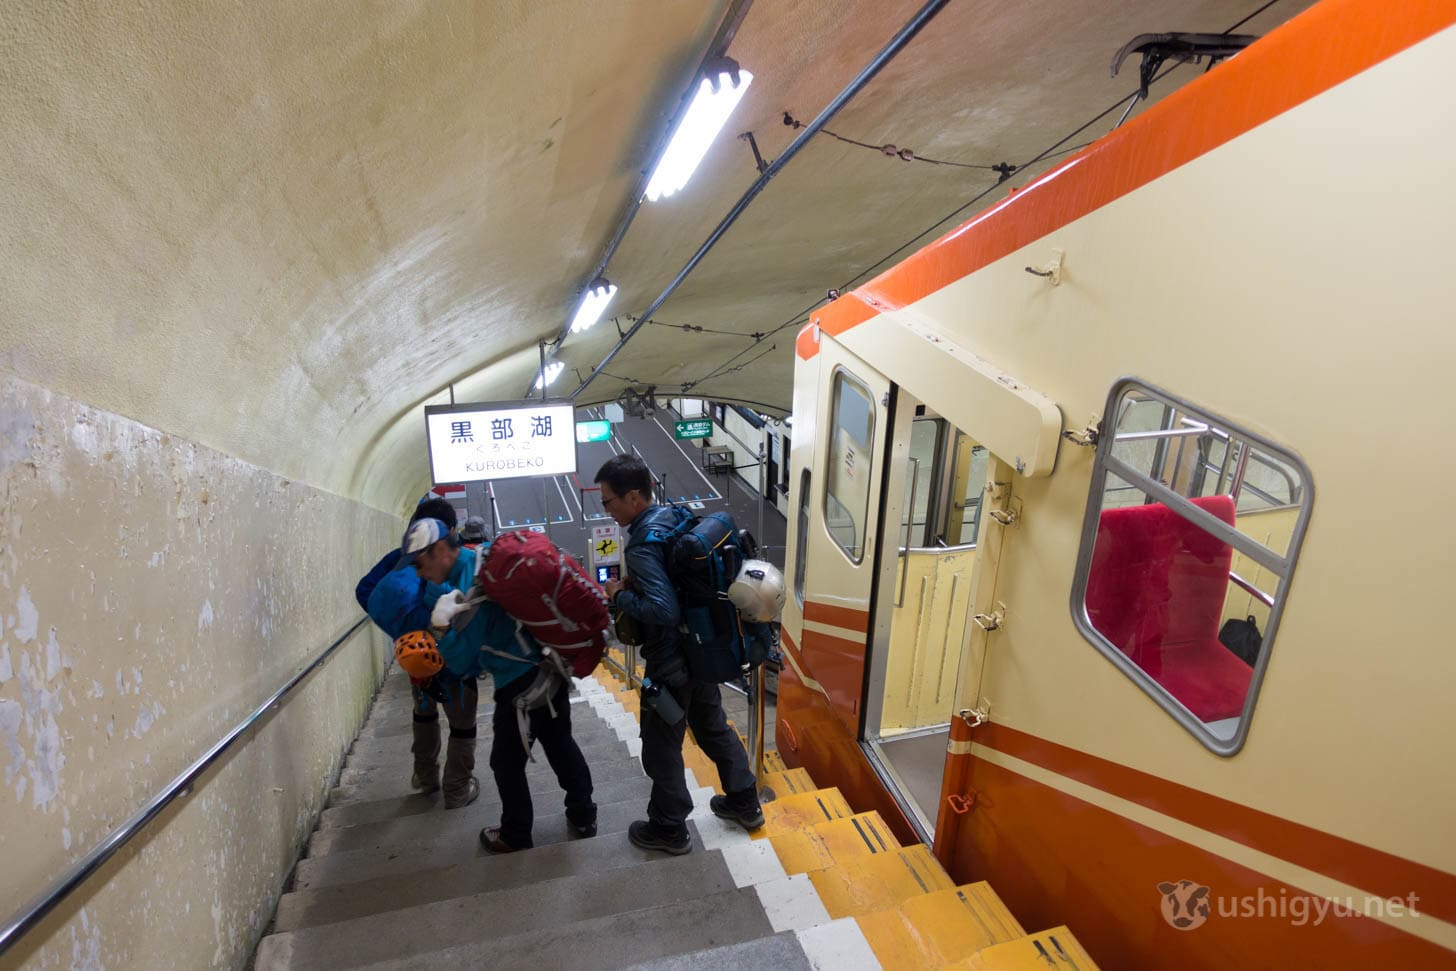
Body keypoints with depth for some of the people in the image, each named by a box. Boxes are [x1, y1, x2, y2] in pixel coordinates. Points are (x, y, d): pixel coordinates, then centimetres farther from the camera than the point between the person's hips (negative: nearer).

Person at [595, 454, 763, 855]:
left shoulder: (643, 546, -27)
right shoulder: (675, 516, -1)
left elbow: (663, 609, -33)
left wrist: (620, 595, -18)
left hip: (670, 664, -8)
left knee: (661, 747, 13)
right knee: (714, 726, 25)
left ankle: (669, 829, 33)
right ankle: (744, 802, 41)